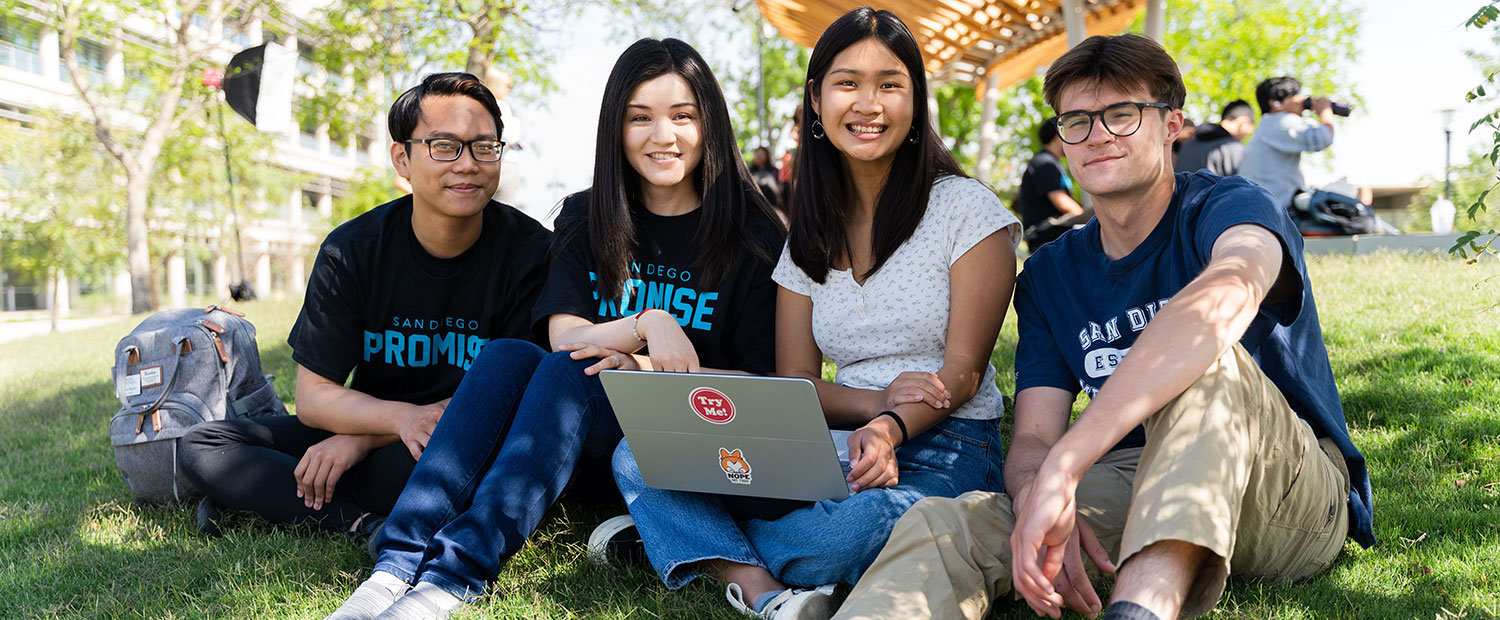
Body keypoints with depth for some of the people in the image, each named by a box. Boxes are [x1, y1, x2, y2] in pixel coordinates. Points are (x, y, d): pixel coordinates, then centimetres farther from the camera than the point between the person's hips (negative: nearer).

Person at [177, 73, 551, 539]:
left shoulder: (531, 252, -12)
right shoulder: (351, 251, -7)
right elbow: (313, 395, -8)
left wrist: (365, 438, -19)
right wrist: (400, 417, -31)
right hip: (365, 430, 3)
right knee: (201, 447, -9)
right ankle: (371, 525, -26)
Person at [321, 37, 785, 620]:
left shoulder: (752, 233, -3)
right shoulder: (584, 218, 8)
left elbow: (763, 381, -5)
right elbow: (566, 338, -5)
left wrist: (646, 368, -18)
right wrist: (648, 324, -24)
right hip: (586, 439, 3)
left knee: (569, 372, -30)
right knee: (506, 354, -25)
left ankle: (459, 572, -41)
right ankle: (399, 563, -36)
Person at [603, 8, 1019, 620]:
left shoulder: (967, 208, 0)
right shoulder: (810, 236, 13)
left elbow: (963, 370, -5)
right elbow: (796, 382, 9)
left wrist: (892, 428, -26)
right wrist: (877, 402, -13)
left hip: (946, 449, -4)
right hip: (838, 445, 4)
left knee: (857, 527, -40)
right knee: (639, 453, -16)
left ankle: (687, 538, -15)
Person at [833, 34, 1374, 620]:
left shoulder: (1225, 208, -6)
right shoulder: (1048, 275, 10)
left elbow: (1227, 296, -33)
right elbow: (1034, 435, 0)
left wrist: (1063, 467, -44)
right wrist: (1037, 496, -28)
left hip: (1292, 495, -3)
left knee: (1201, 358, -35)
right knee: (942, 527, -23)